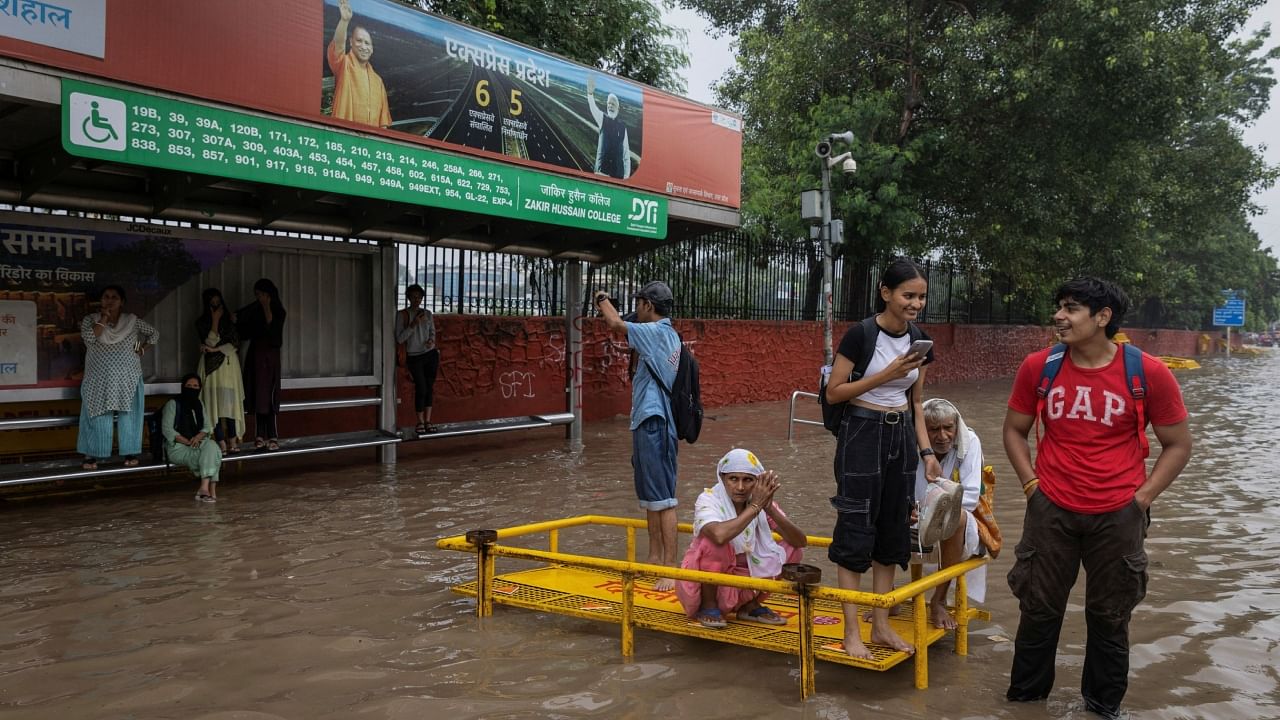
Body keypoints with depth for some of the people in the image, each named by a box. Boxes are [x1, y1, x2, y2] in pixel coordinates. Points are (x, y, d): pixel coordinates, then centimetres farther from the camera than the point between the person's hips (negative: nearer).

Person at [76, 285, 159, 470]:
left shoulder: (132, 320, 4)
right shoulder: (91, 320, 1)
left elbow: (154, 334, 13)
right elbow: (89, 338, -19)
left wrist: (142, 350, 1)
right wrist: (103, 318, -14)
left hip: (128, 379, 1)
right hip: (99, 380, -1)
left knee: (129, 416, 2)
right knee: (98, 417, -3)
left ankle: (130, 453, 9)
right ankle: (92, 455, 2)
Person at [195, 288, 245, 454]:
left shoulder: (229, 319, 9)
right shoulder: (202, 322, 5)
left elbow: (235, 343, 1)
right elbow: (210, 342, -9)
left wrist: (215, 349, -10)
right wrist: (215, 321, -11)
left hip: (229, 363, 1)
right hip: (211, 365, -1)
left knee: (230, 402, -6)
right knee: (215, 403, -7)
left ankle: (232, 441, -5)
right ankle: (221, 443, -8)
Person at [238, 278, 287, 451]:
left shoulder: (278, 311, -1)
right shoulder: (254, 310, 12)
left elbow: (271, 327, -17)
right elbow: (245, 333, 12)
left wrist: (266, 307, -19)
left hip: (270, 355, -5)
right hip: (255, 354, 5)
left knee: (269, 396, -9)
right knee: (257, 396, 2)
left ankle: (272, 437, -9)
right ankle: (260, 437, 4)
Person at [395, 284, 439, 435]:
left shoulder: (428, 313, 4)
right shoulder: (402, 314, -6)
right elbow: (399, 338, -11)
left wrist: (431, 340, -5)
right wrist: (413, 324, -21)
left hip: (431, 355, 3)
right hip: (414, 357, -3)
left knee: (429, 387, 4)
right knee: (421, 388, -7)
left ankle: (428, 421, 12)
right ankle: (420, 422, 9)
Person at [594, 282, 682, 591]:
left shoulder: (657, 332, -14)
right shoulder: (668, 334, 15)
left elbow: (616, 323, -19)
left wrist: (603, 301, 1)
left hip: (655, 423, -11)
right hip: (648, 422, 11)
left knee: (663, 498, -10)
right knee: (649, 496, 17)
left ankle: (670, 567, -9)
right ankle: (655, 557, 27)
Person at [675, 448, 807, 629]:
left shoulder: (761, 501, -7)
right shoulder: (708, 500, -19)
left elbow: (800, 541, -15)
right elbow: (720, 535, -43)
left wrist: (769, 508, -28)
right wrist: (754, 507, -33)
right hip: (703, 584, -4)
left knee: (791, 551, -9)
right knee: (714, 542, -32)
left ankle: (750, 606, 7)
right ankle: (708, 606, -9)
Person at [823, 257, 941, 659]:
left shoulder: (920, 341, 5)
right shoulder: (861, 335, -14)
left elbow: (915, 402, 13)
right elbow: (833, 393, -13)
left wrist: (926, 451, 5)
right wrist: (886, 375, -21)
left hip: (901, 436, 7)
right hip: (862, 433, -6)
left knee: (893, 528, 10)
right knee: (856, 531, -3)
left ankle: (881, 625, 21)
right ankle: (851, 632, 4)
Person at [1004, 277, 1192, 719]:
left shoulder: (1148, 373, -9)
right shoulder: (1038, 367, -4)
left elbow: (1178, 444, 1)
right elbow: (1014, 430, 10)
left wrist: (1140, 499, -5)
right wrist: (1031, 484, 0)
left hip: (1117, 516, -1)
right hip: (1051, 510, 1)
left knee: (1110, 615, 12)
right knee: (1040, 608, 11)